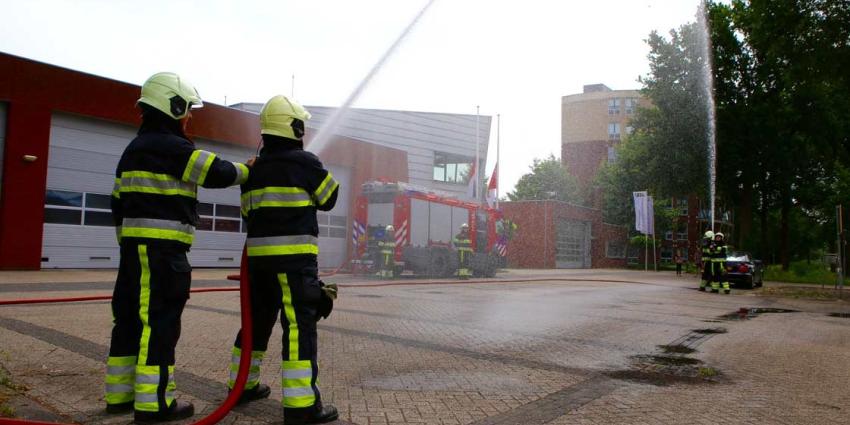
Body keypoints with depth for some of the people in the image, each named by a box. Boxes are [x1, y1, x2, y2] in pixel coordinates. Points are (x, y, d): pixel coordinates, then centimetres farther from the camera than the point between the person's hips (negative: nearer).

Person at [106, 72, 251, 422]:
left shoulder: (134, 149, 19)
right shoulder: (170, 147, -10)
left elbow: (119, 203, 21)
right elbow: (217, 173, -14)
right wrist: (247, 170, 5)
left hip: (135, 244, 10)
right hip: (160, 247, -10)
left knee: (131, 318, 13)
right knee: (159, 321, -7)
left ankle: (120, 394, 21)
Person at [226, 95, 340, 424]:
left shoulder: (253, 168, 13)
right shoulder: (304, 162, -7)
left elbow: (248, 212, 17)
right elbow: (329, 199, 4)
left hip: (258, 252, 7)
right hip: (294, 254, -7)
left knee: (257, 318, 19)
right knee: (300, 325, -7)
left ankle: (242, 384, 32)